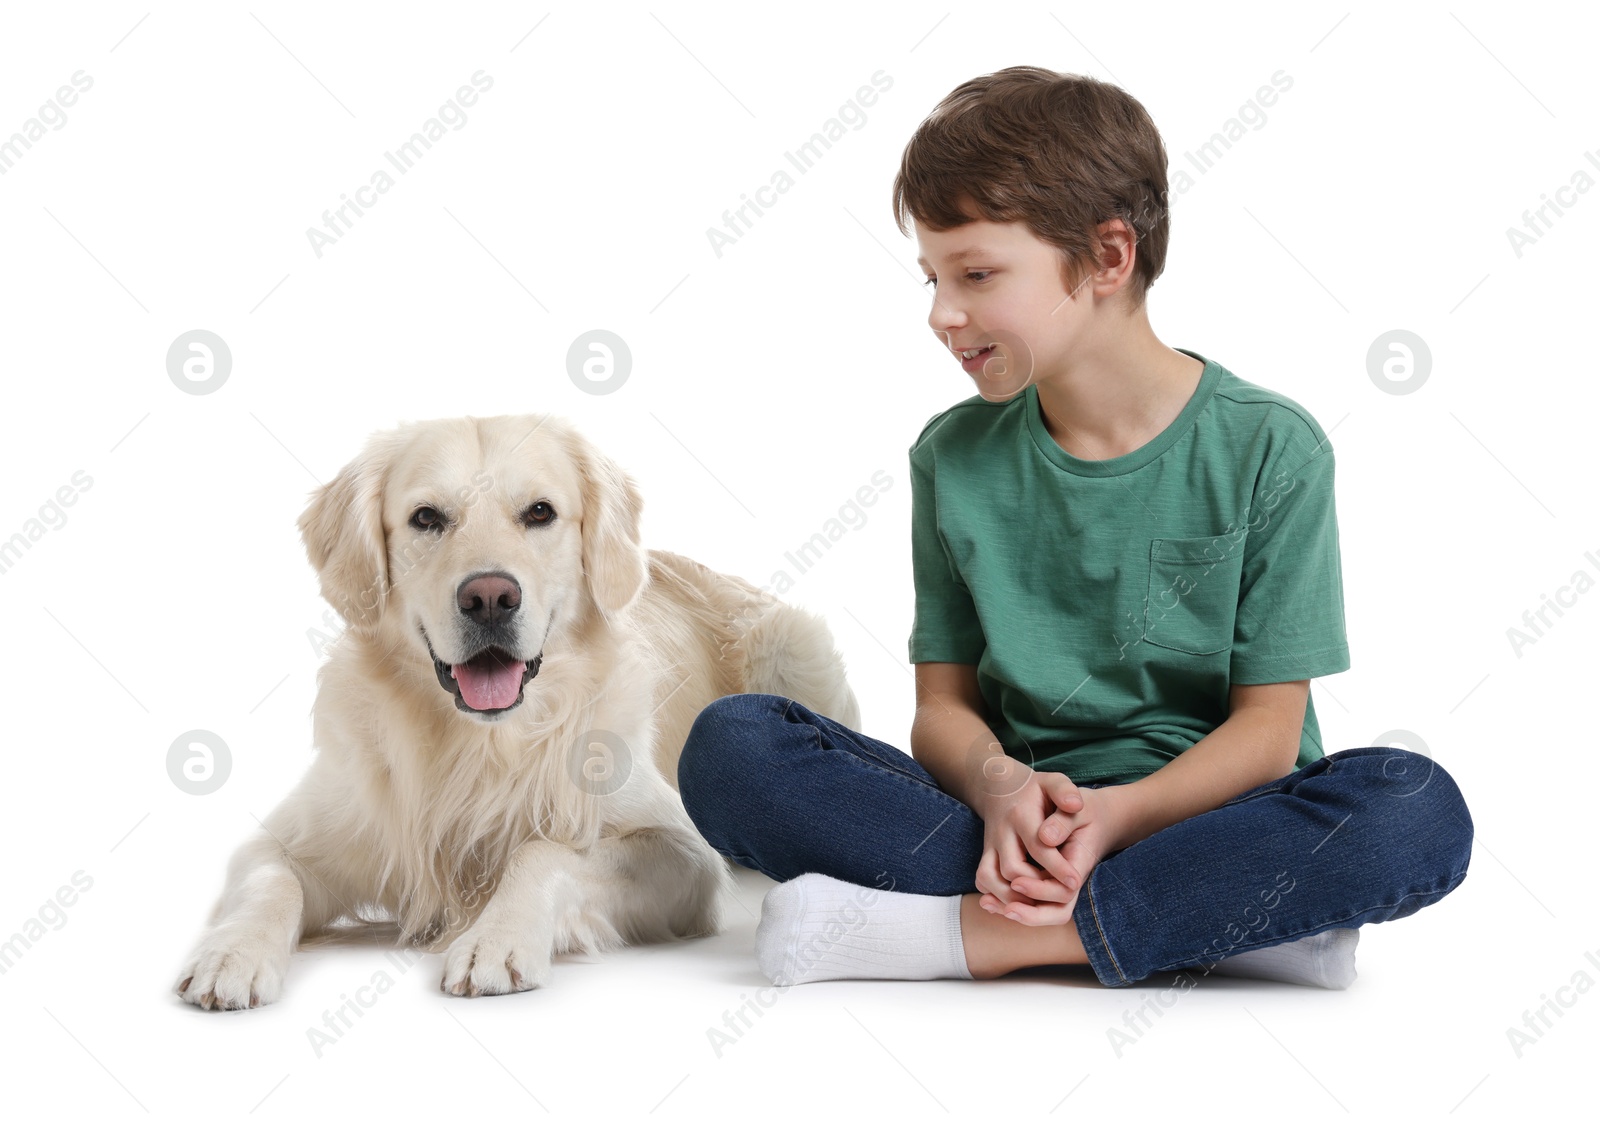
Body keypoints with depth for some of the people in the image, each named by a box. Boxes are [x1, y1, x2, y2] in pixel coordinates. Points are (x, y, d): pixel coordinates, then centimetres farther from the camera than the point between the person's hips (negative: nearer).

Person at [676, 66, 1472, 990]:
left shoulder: (1269, 449, -4)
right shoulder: (954, 458, 6)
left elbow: (1267, 726, -6)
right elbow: (945, 701, 5)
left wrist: (1118, 814, -24)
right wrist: (998, 783, -19)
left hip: (1202, 813, -2)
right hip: (1009, 826, 3)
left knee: (1419, 812, -33)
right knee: (728, 745, -21)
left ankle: (963, 931, -27)